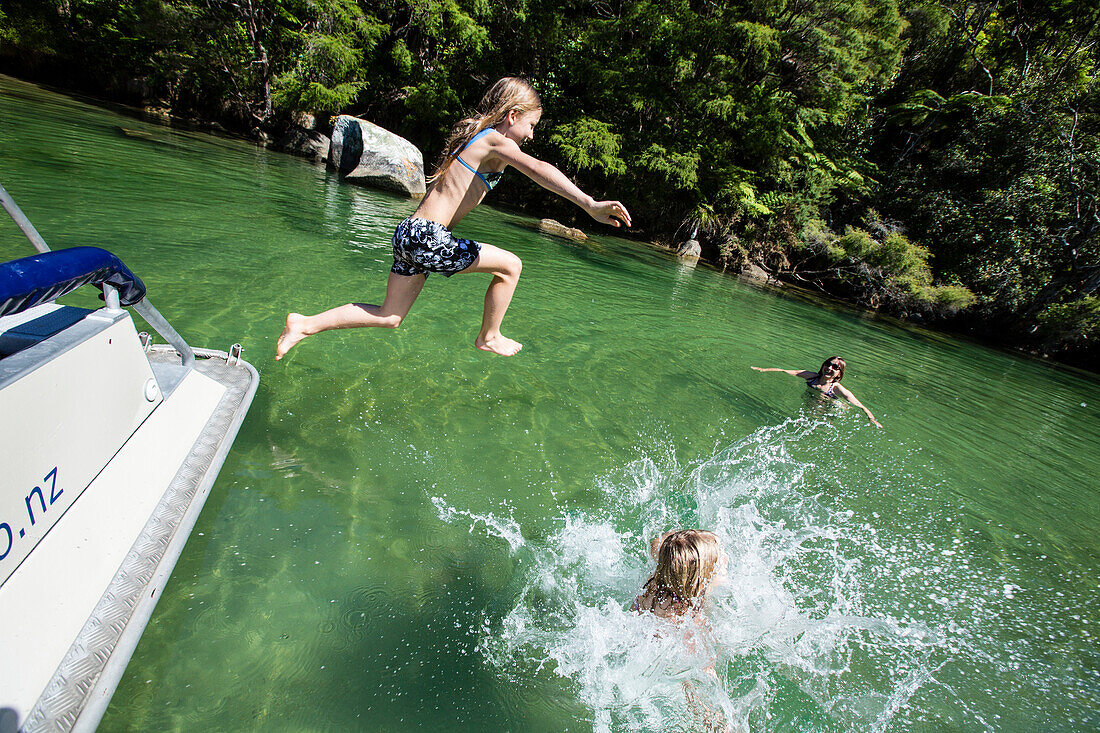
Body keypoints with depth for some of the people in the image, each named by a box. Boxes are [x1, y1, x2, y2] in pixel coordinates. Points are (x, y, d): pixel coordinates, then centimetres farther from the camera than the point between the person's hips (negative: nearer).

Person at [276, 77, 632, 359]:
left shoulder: (473, 134, 21)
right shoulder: (497, 141, -7)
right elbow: (538, 169, -26)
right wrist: (589, 204, -35)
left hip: (409, 233, 9)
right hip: (428, 238, -9)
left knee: (389, 317, 18)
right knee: (510, 265, 2)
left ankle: (306, 324, 21)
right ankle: (489, 337, 17)